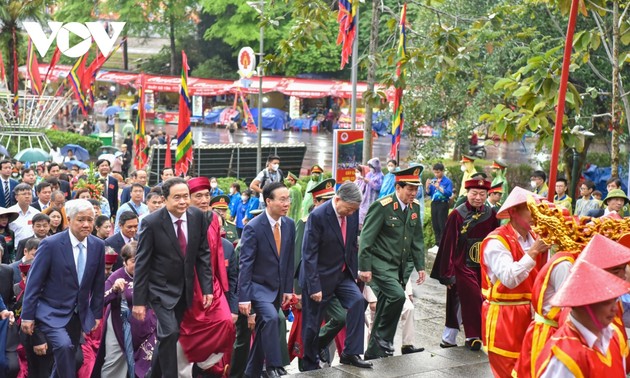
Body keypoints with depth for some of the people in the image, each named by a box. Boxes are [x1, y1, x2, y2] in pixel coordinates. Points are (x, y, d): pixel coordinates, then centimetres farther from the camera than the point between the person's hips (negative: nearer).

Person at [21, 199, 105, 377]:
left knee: (66, 358, 10)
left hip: (79, 314, 5)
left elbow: (98, 283, 8)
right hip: (52, 312, -5)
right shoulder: (50, 244, -14)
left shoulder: (98, 246, -1)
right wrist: (27, 316, -10)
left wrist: (97, 314, 9)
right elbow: (34, 281, -10)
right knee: (64, 346, -28)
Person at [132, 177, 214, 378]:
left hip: (185, 289, 4)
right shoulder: (151, 222, -18)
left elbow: (203, 254, 2)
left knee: (170, 335, 14)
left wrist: (207, 287, -4)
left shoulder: (197, 216, -7)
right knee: (170, 332, -18)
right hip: (161, 289, -4)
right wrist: (139, 301, -13)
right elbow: (142, 263, -13)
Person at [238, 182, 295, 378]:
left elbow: (289, 259, 7)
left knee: (263, 329, 12)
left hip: (277, 288, 6)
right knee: (270, 318, -28)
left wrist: (288, 288, 5)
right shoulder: (253, 227, -17)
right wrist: (243, 297, -20)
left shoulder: (289, 225, 0)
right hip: (258, 286, -6)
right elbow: (245, 264, -17)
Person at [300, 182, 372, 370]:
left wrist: (354, 272, 6)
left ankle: (351, 353, -10)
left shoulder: (353, 213, -3)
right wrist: (314, 286, -22)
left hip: (343, 275, 5)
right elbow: (309, 254, -20)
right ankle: (309, 367, 21)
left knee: (358, 301, -18)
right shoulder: (318, 216, -21)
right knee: (312, 325, 3)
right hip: (320, 277, -5)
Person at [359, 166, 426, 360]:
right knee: (397, 295, -27)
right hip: (381, 264, -7)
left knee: (383, 312, 10)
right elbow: (366, 238, -14)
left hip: (400, 266, 7)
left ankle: (373, 353, 20)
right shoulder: (382, 206, -14)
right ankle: (384, 339, -7)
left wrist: (420, 266, 10)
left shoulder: (415, 207, 6)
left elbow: (417, 239, 14)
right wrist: (364, 268, -17)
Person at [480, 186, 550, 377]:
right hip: (504, 319, -6)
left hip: (530, 315, 7)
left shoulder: (535, 238, 9)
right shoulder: (496, 241, -12)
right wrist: (533, 252, -25)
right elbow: (510, 279, -24)